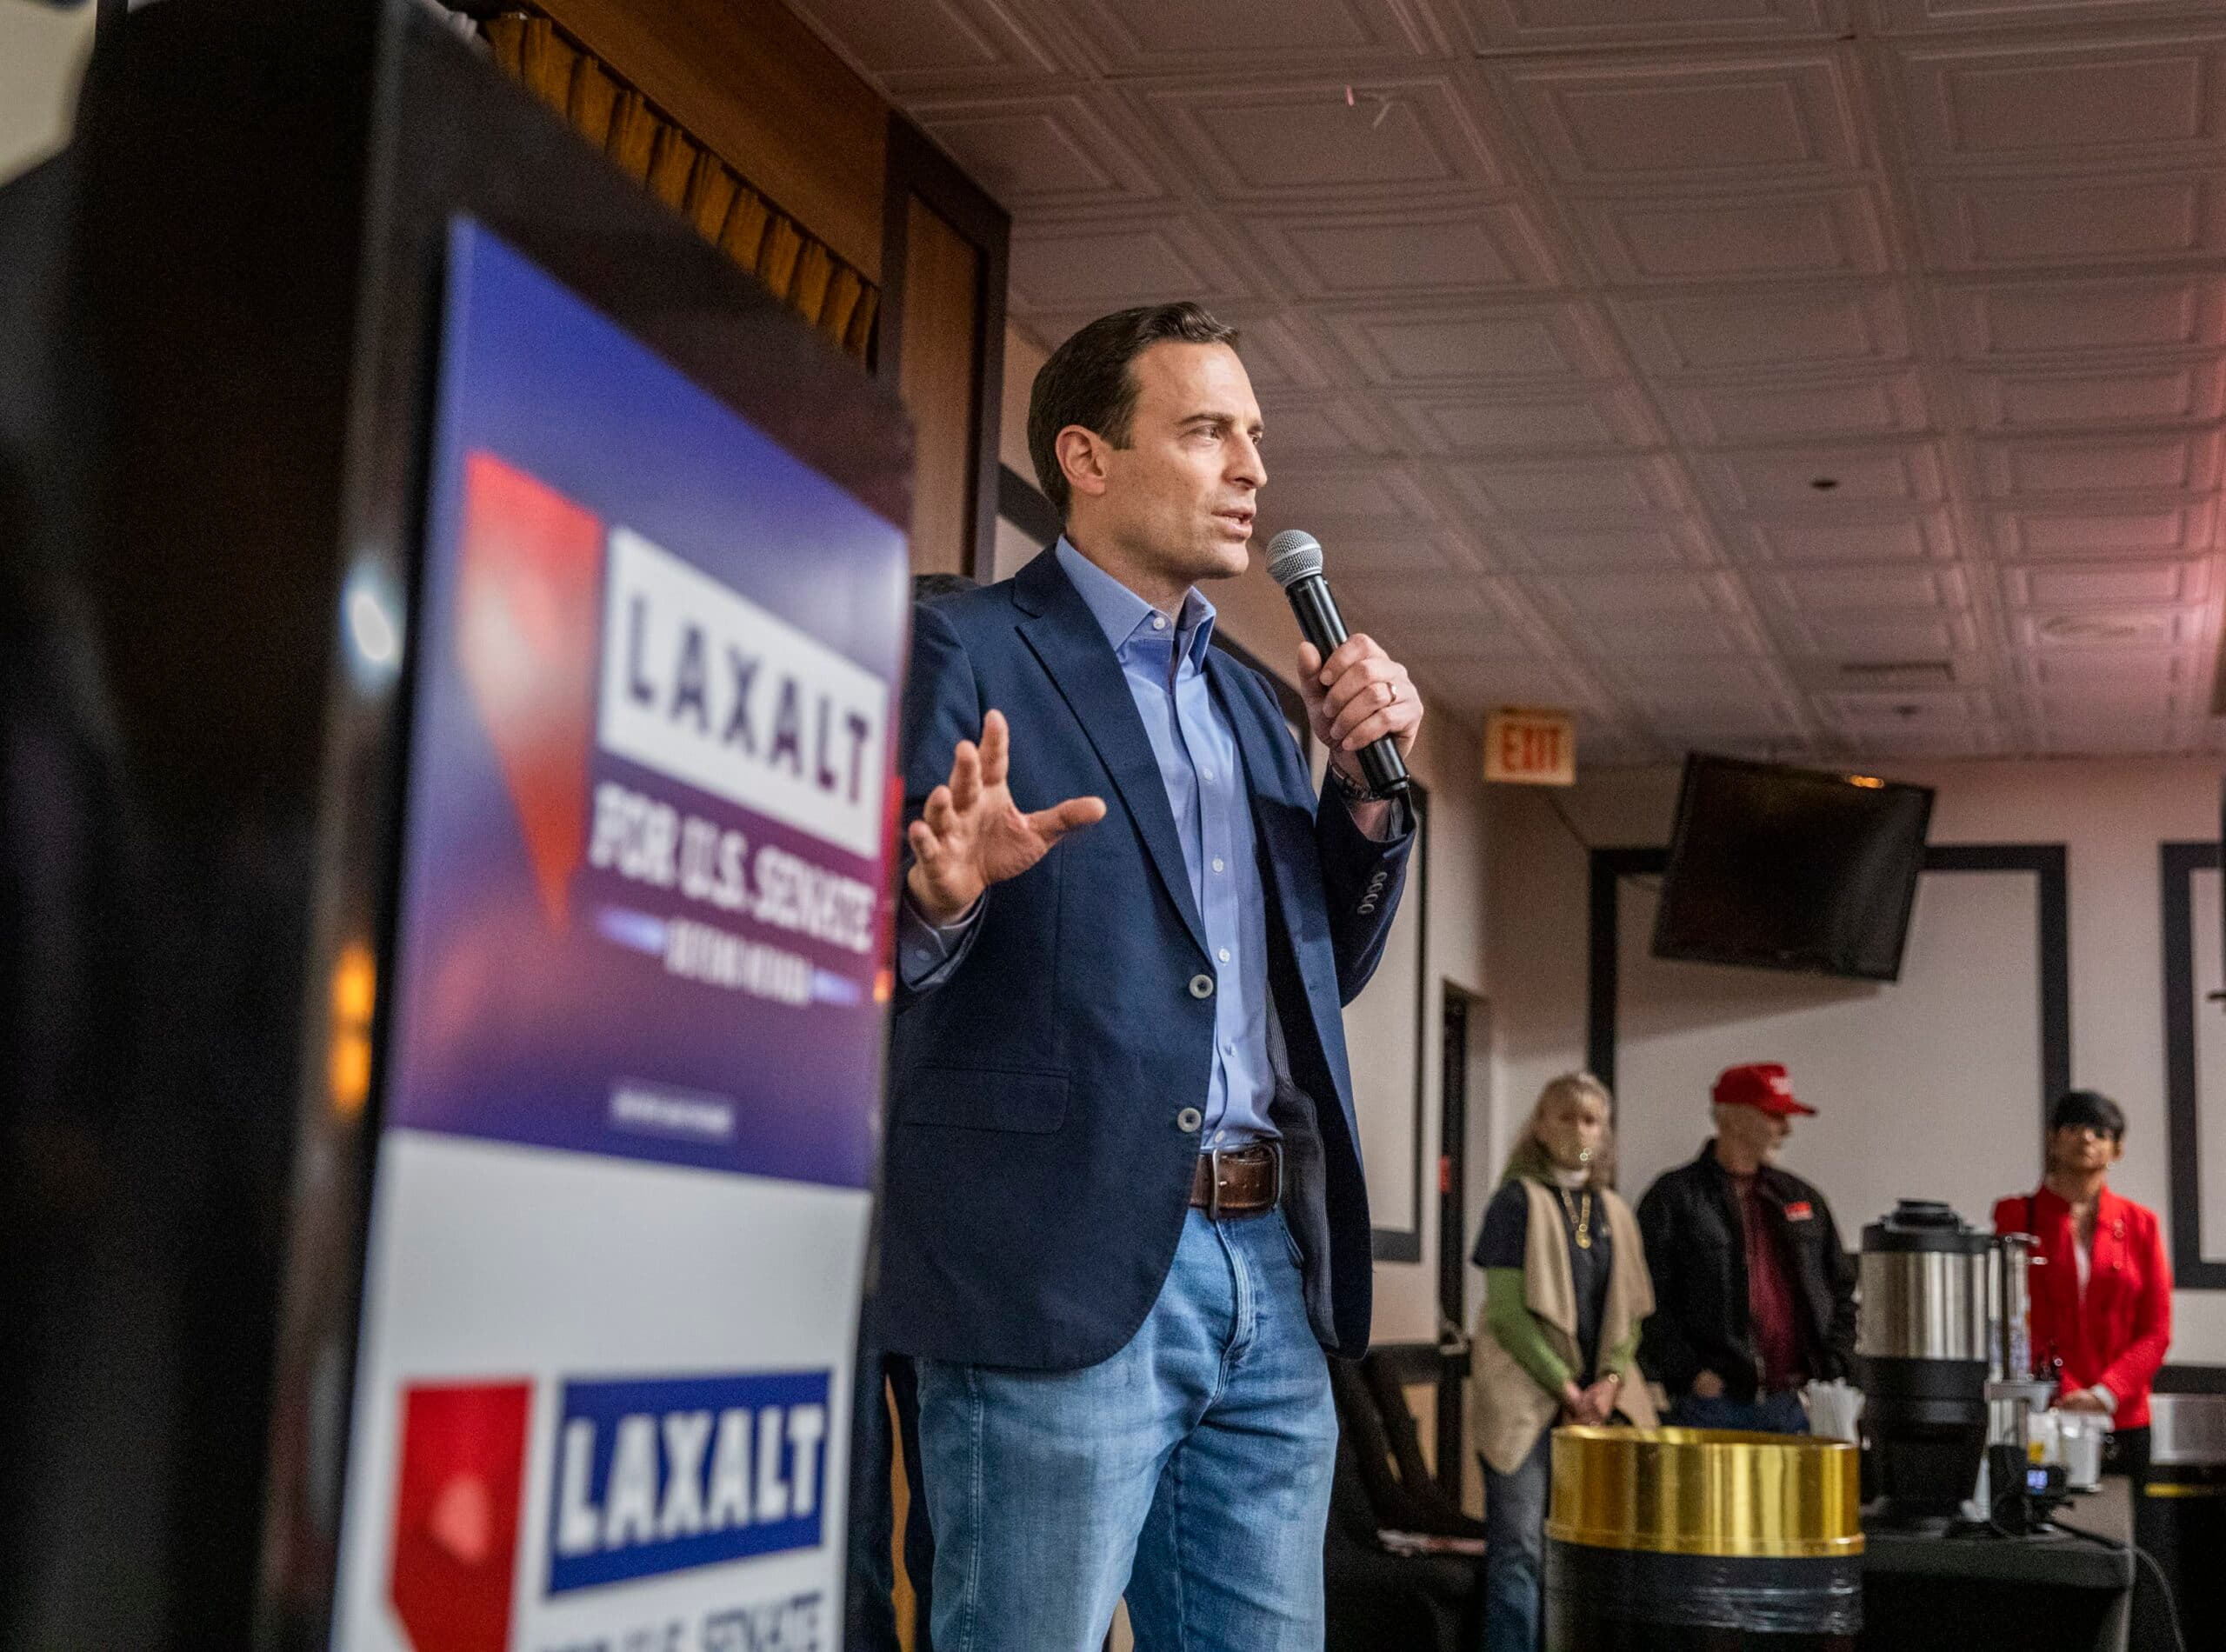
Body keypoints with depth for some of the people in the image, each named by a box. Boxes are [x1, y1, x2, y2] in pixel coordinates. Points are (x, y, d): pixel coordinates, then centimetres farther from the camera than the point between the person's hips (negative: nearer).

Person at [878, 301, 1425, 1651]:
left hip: (1274, 1277, 7)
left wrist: (1371, 783, 8)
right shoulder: (961, 652, -2)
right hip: (1064, 1273, -7)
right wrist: (942, 894, -31)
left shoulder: (1248, 696, 21)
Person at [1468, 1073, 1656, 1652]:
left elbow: (1629, 1313, 13)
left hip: (1598, 1401, 5)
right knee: (1520, 1545, -8)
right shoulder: (1519, 1199, -3)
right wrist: (1566, 1387, -11)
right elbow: (1506, 1311, -8)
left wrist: (1611, 1379, -5)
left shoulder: (1613, 1212, 13)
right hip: (1525, 1397, -5)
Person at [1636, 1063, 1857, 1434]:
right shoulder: (1673, 1198, -1)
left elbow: (1842, 1287, 23)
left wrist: (1830, 1366, 9)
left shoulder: (1802, 1198, 17)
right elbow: (1648, 1302, -6)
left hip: (1792, 1404, 5)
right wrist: (1689, 1374, -13)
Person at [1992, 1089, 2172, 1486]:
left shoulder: (2140, 1224, 11)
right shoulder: (2015, 1215, 6)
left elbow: (2155, 1331, 7)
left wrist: (2103, 1394, -8)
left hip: (2122, 1419, 2)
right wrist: (2065, 1398, -9)